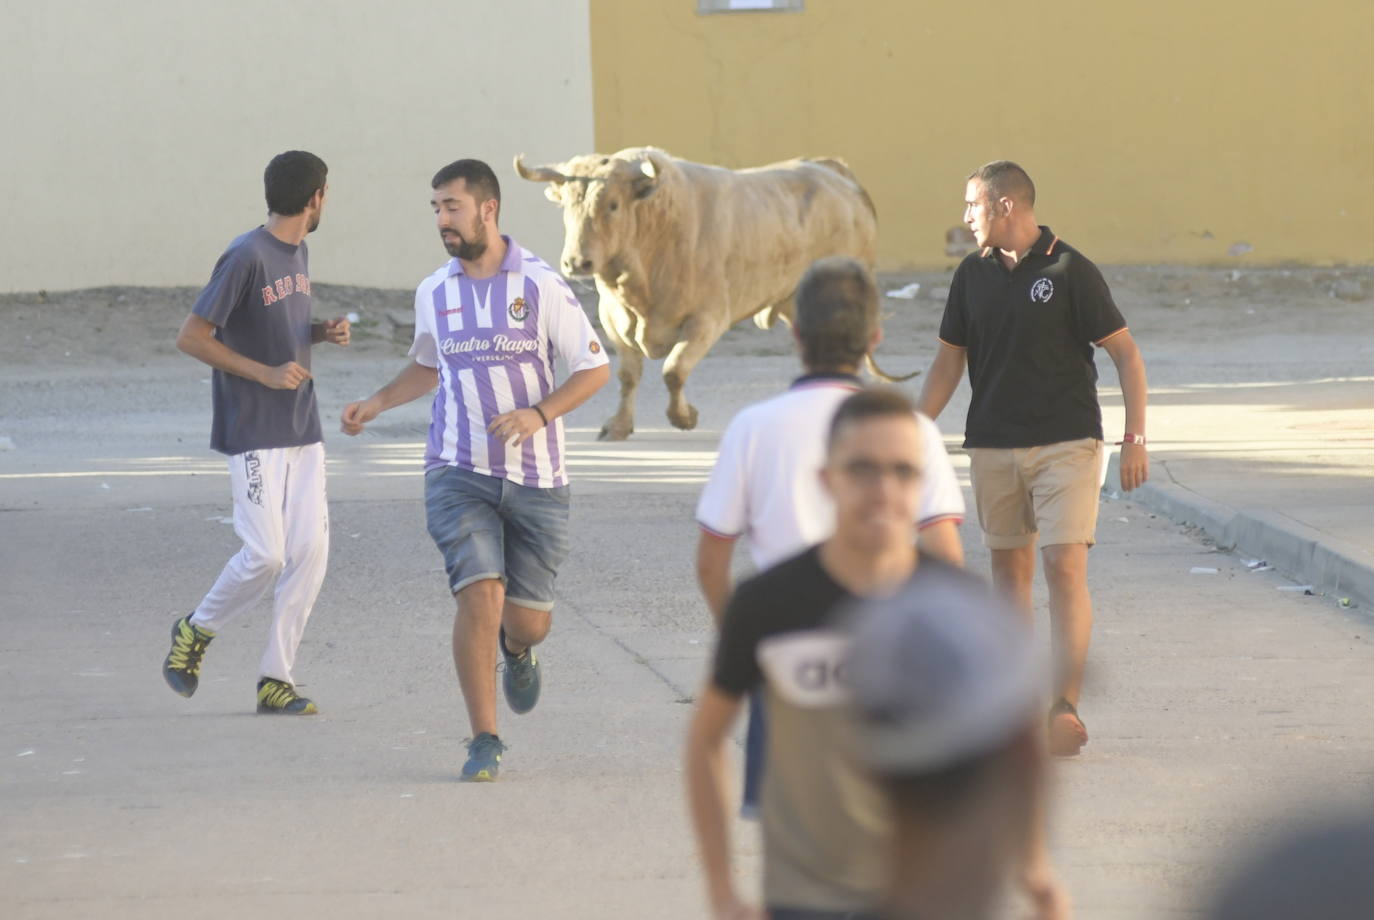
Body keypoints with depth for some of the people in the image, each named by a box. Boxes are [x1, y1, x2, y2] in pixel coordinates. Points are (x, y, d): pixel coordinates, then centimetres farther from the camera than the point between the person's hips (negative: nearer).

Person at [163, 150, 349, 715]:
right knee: (265, 555, -10)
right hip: (254, 436, -8)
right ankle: (196, 632, 17)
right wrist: (265, 373, -19)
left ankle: (275, 678, 5)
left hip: (302, 431, 8)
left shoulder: (298, 254, 12)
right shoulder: (246, 258, -15)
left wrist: (322, 333, 4)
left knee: (310, 550, -1)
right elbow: (191, 337, -15)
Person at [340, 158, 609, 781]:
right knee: (480, 595, -17)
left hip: (536, 478, -1)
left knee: (529, 620, 3)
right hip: (459, 472, 1)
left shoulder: (541, 284, -4)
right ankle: (484, 742, -6)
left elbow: (594, 368, -3)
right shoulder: (434, 292, 7)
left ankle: (516, 652, 43)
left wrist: (540, 413, -18)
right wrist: (377, 403, 11)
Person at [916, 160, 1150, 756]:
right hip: (992, 446, 5)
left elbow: (1125, 353, -5)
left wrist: (1135, 439, -10)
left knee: (1065, 568, -12)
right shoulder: (973, 276, 7)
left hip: (1066, 442, -5)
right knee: (1009, 566, 8)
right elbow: (948, 363, 16)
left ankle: (1066, 708, -15)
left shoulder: (1069, 271, -8)